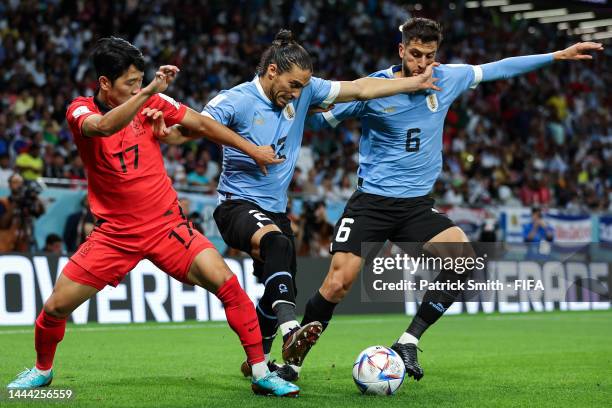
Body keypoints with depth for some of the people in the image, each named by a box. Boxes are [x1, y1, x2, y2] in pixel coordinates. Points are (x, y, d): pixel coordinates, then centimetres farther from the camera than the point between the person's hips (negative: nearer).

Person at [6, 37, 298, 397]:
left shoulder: (151, 103, -2)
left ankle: (262, 373, -9)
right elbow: (104, 126, -34)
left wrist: (254, 150, 11)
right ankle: (42, 370, 28)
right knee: (56, 306, -3)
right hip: (115, 232, -1)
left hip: (167, 224, 1)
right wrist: (148, 91, -44)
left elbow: (202, 124, 10)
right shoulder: (81, 111, -9)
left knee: (225, 281, -19)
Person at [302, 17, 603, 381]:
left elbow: (499, 68, 14)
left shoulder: (448, 78, 2)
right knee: (338, 284, -17)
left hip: (417, 205, 4)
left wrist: (559, 55, 16)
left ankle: (408, 341, -9)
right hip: (372, 200, -4)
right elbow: (321, 120, 1)